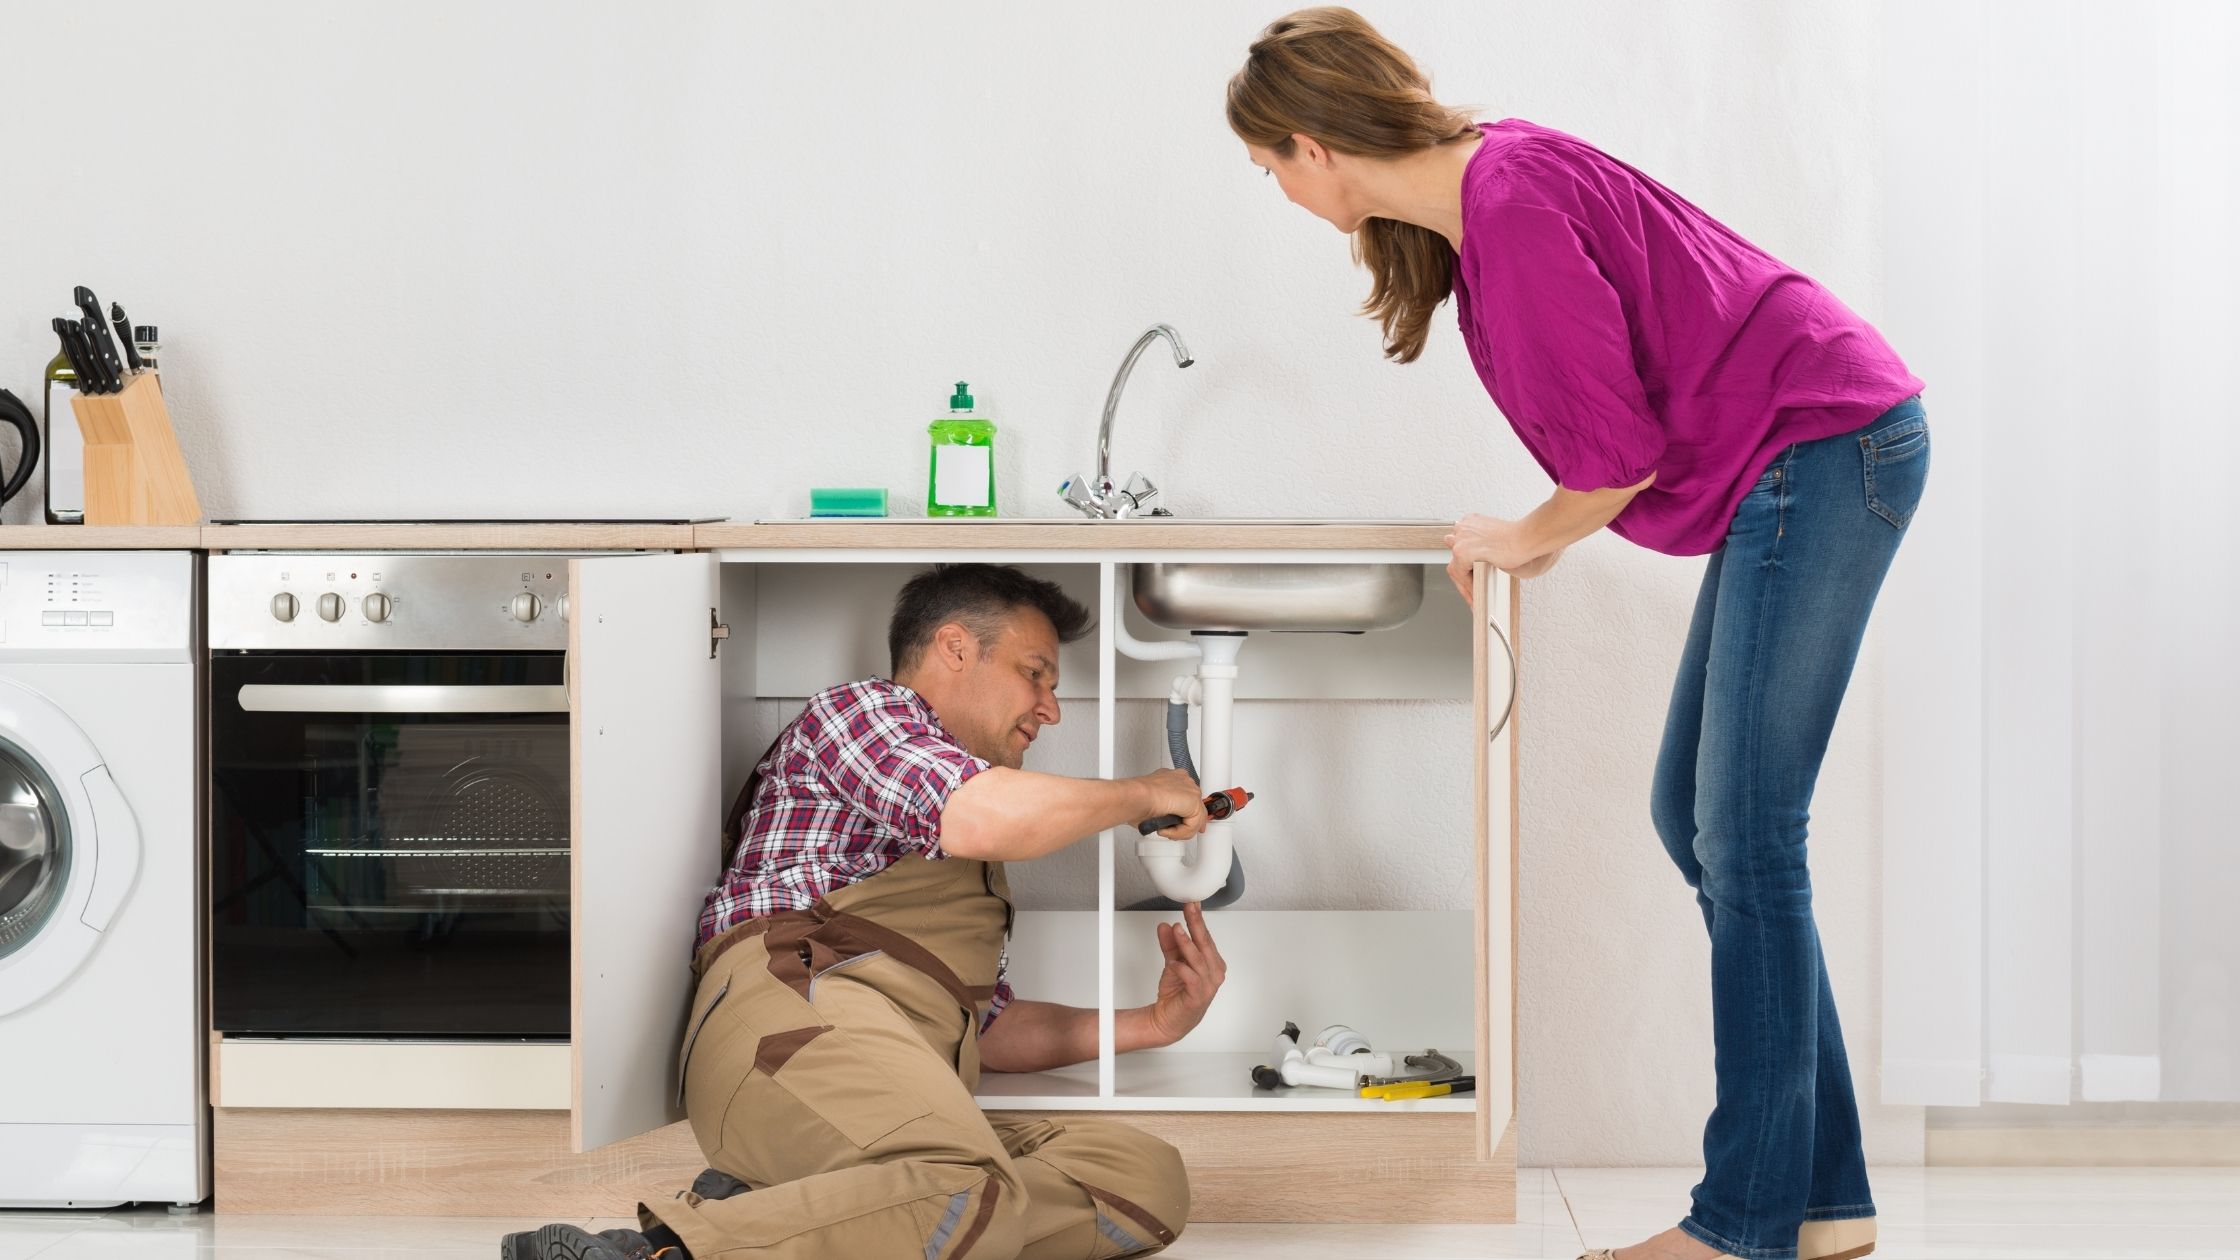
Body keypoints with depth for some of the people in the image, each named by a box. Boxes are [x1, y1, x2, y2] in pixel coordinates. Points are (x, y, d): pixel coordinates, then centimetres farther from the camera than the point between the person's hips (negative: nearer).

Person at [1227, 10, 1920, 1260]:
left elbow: (1619, 445, -17)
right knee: (1697, 817, 9)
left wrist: (1533, 540, 0)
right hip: (1787, 469, 10)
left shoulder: (1513, 204, -20)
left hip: (1825, 444, -10)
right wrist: (1546, 537, 14)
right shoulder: (1476, 194, 10)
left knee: (1742, 837, -9)